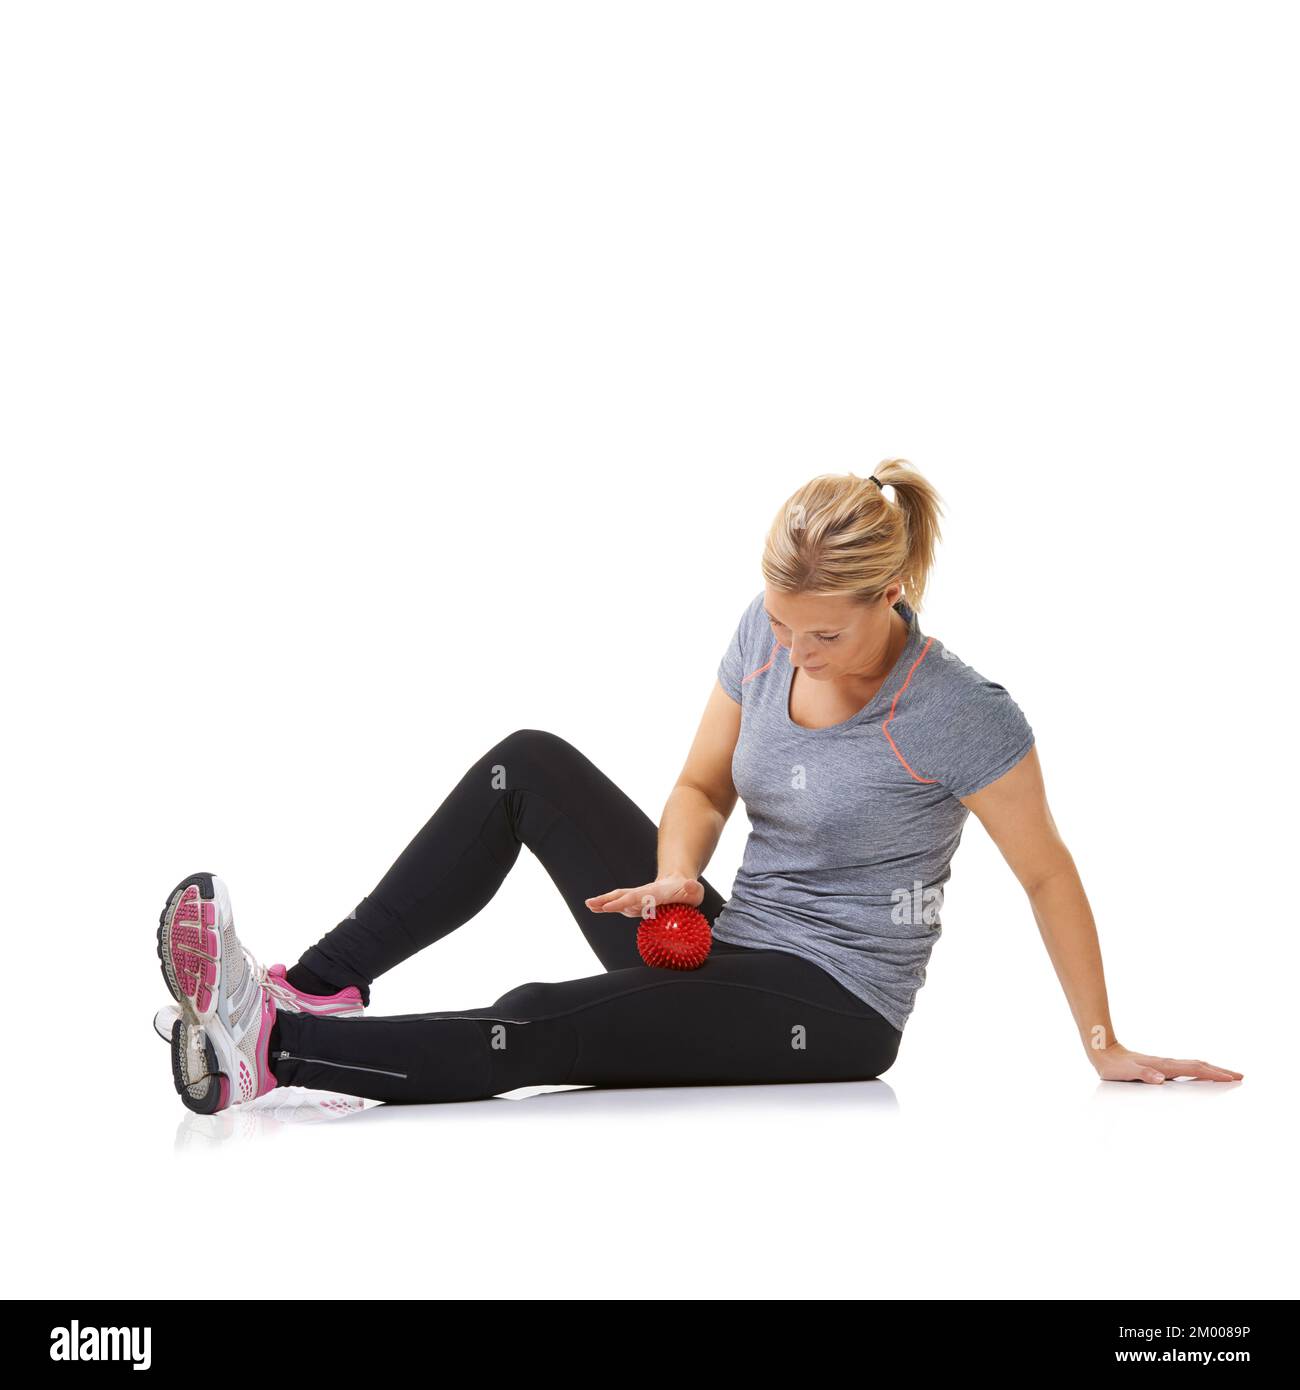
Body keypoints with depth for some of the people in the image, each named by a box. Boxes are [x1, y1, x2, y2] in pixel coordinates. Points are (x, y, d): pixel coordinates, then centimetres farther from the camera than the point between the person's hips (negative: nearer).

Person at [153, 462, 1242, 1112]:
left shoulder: (958, 716, -19)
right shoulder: (768, 636, -2)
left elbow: (1048, 873, -9)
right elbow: (704, 788, 6)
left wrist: (1103, 1045, -5)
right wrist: (675, 877, -16)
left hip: (830, 1012, -6)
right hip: (729, 950, 7)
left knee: (533, 1030, -29)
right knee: (531, 766, -11)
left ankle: (272, 1049, -26)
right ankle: (321, 989, -17)